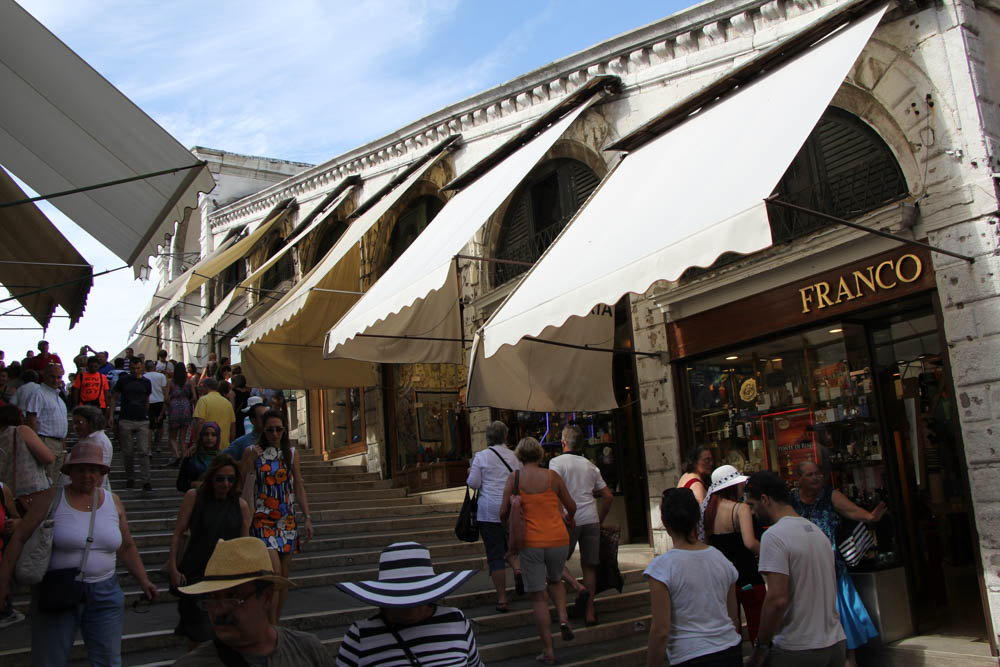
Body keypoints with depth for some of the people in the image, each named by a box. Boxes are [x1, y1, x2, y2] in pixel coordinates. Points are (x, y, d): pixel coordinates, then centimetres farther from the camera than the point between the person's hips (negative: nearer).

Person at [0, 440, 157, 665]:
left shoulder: (113, 502, 4)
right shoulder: (52, 499, -6)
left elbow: (126, 548, 13)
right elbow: (19, 538, -4)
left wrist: (143, 581, 12)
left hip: (104, 594, 3)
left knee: (109, 660, 7)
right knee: (49, 660, 8)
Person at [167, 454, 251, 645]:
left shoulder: (241, 505, 3)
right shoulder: (194, 497, -2)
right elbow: (177, 533, -1)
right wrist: (173, 568, -8)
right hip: (195, 573, -2)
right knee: (199, 636, -1)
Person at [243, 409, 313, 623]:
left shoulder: (291, 453, 8)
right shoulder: (253, 452, -2)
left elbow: (299, 488, 11)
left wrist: (307, 518, 8)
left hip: (287, 521, 4)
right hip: (263, 520, -4)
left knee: (283, 576, 8)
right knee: (273, 571, -16)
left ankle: (275, 625, 21)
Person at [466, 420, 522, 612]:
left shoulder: (481, 456, -4)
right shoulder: (515, 456, 4)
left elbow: (473, 484, -6)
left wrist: (471, 472, 14)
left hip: (489, 510, -3)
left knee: (495, 554, 2)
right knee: (511, 544, 23)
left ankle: (502, 600, 4)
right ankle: (518, 569, -8)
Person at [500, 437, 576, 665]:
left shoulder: (514, 478, -3)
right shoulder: (552, 476, 1)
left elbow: (503, 513, -2)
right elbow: (571, 506, 9)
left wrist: (504, 522, 22)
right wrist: (569, 518, 32)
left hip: (531, 543, -2)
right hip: (558, 539, 2)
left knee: (537, 595, 6)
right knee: (555, 580, 28)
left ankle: (548, 650, 8)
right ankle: (563, 618, 4)